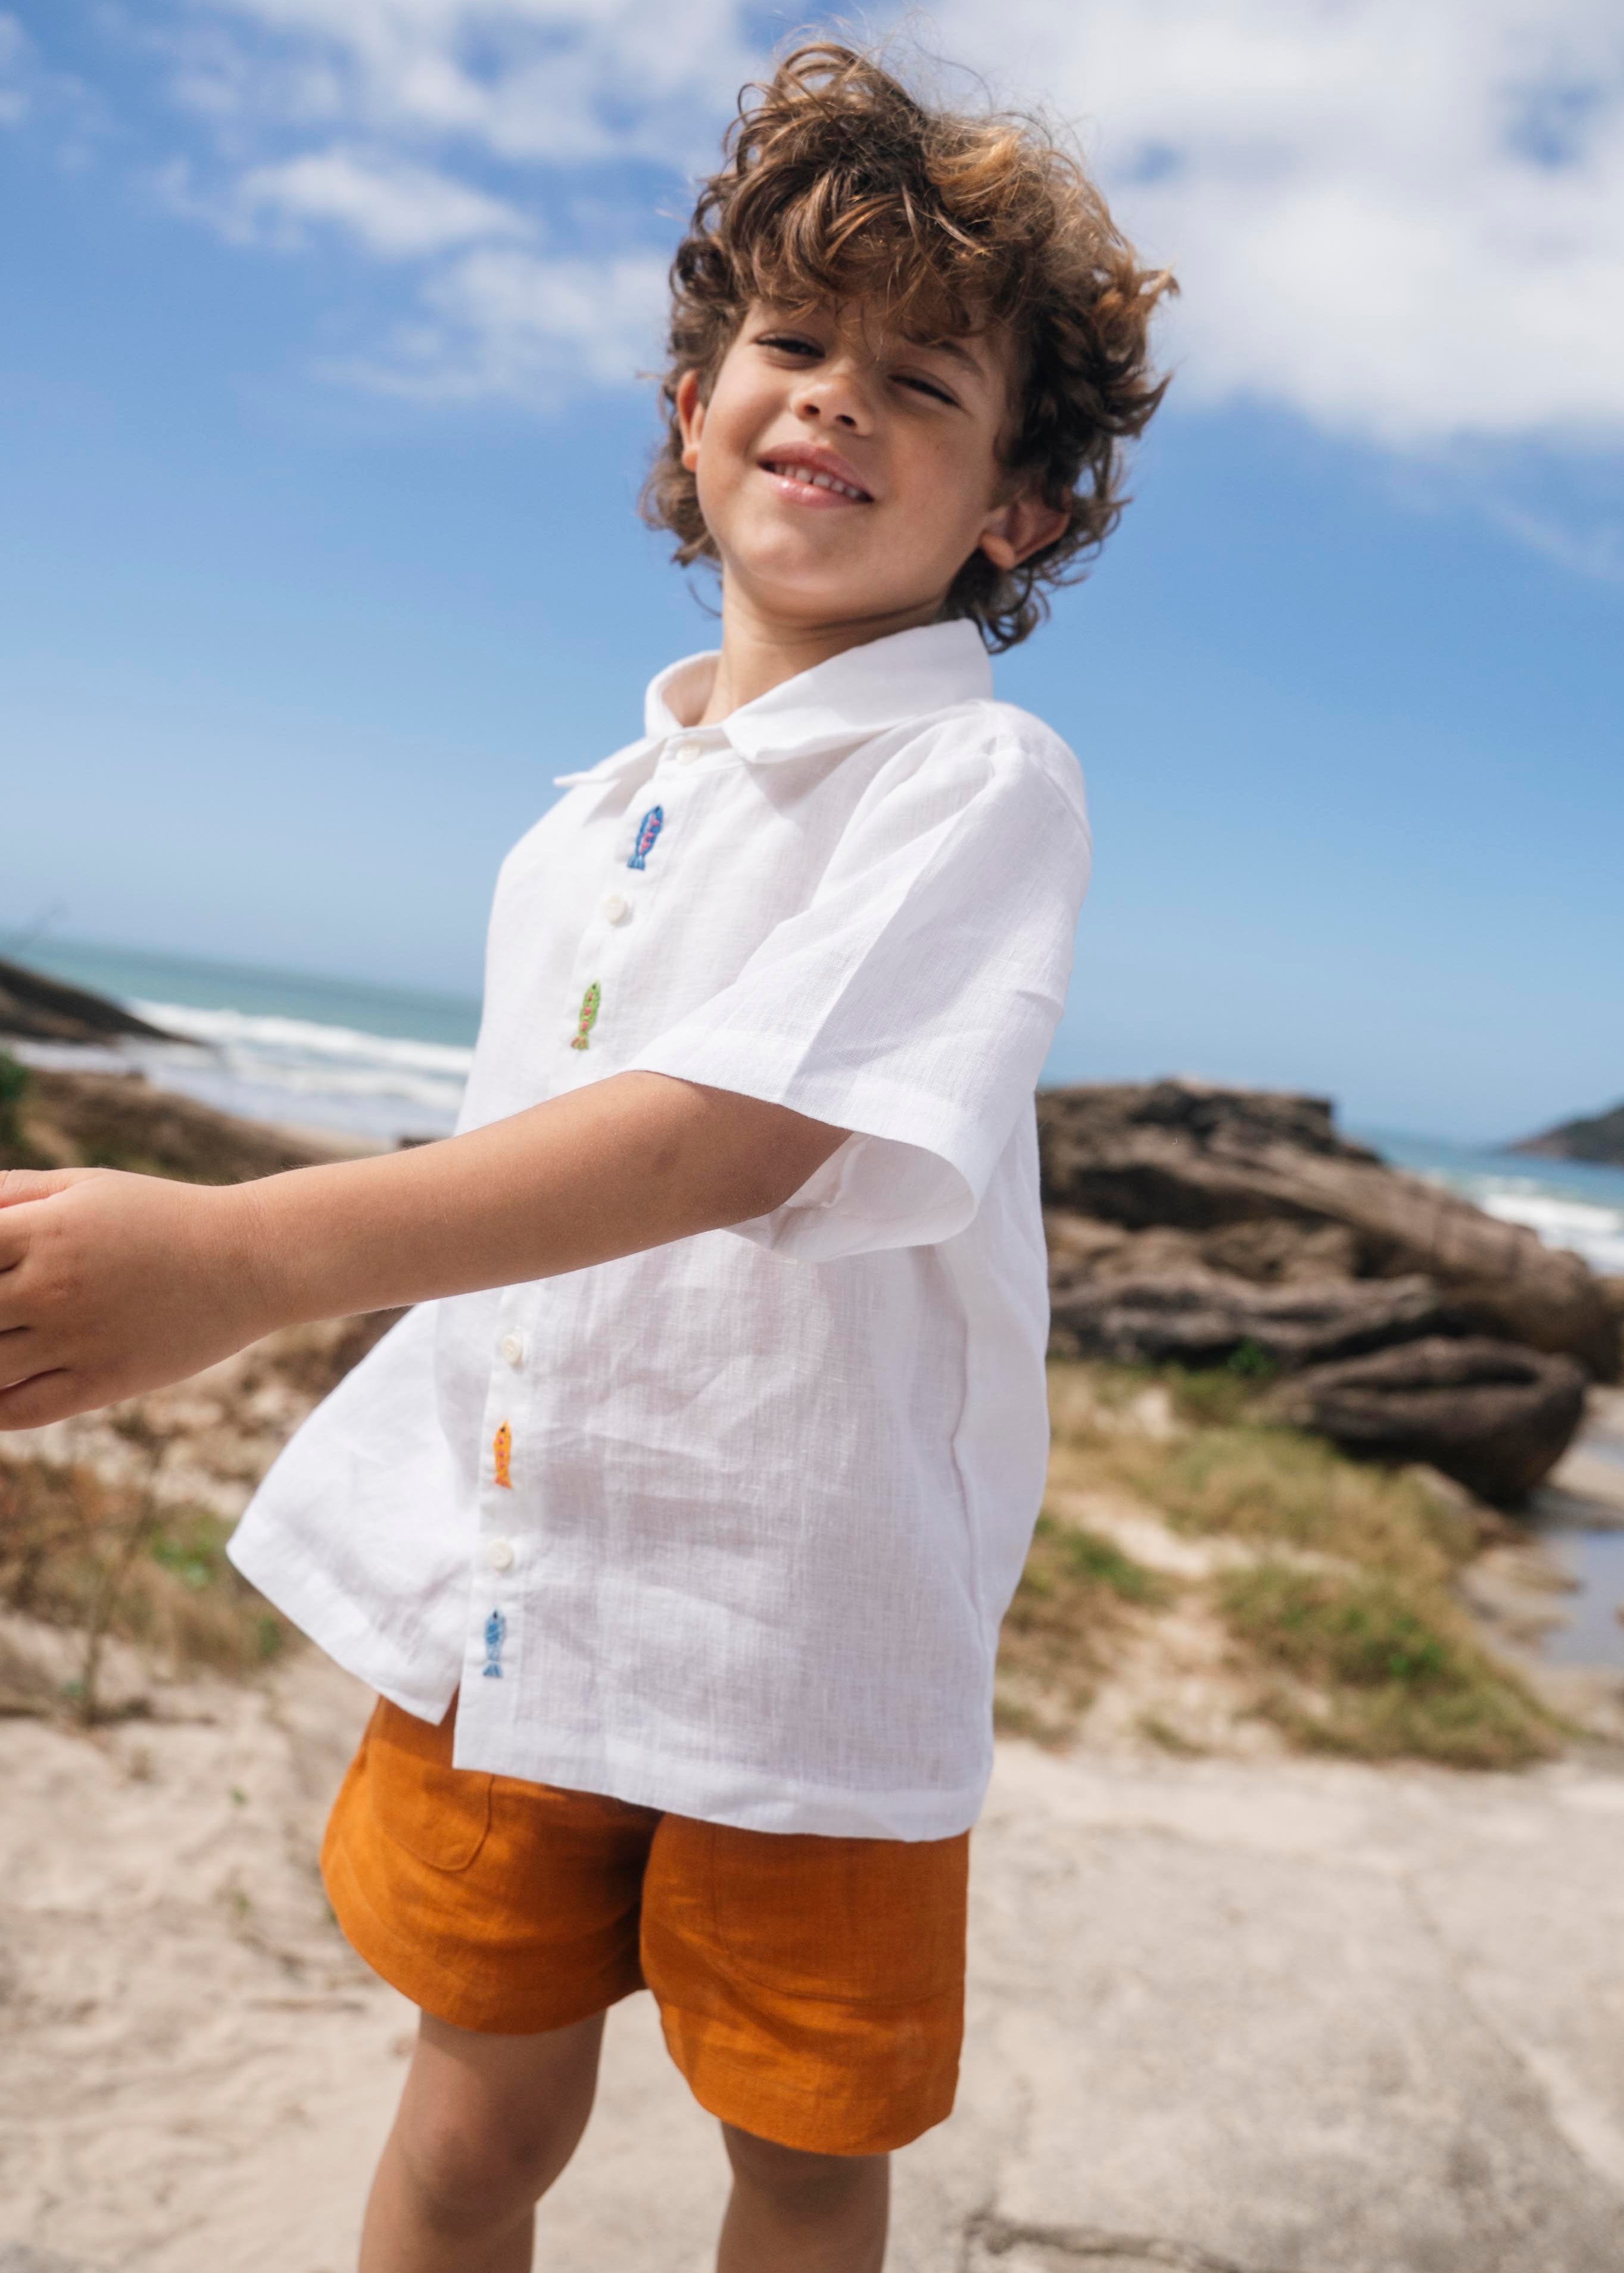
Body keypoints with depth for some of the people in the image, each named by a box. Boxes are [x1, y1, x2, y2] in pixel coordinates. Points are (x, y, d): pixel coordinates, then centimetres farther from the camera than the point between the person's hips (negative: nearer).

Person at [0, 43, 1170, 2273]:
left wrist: (239, 1254, -36)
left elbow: (735, 1131, -28)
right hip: (508, 1592, 5)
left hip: (805, 1632, -4)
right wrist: (422, 1562, 14)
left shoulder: (982, 782, -13)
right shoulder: (600, 810, 9)